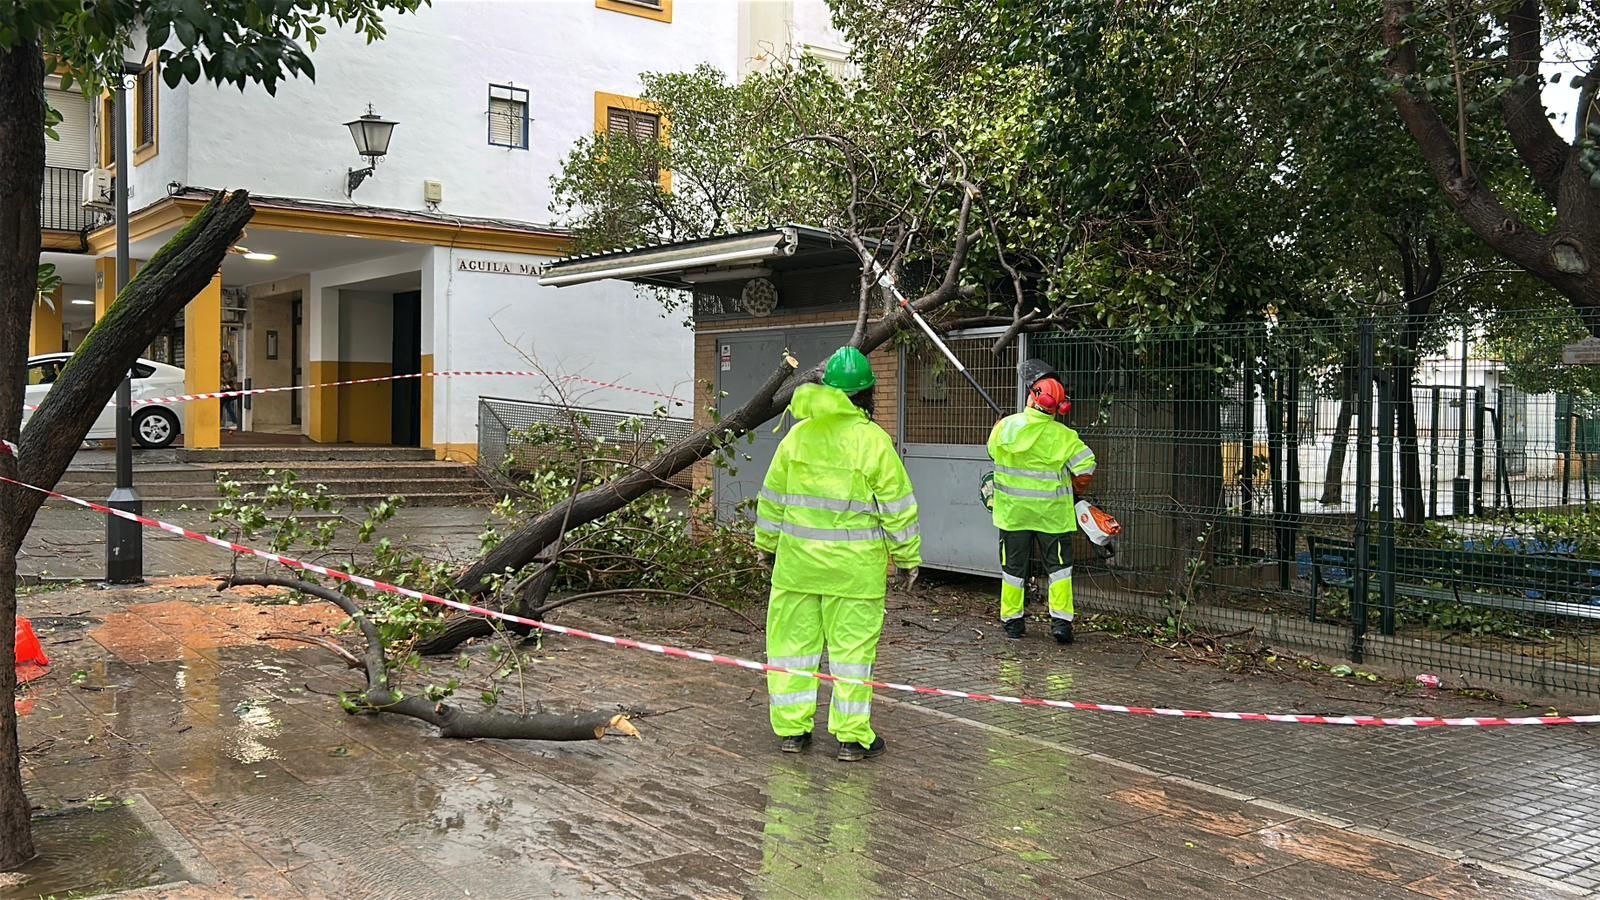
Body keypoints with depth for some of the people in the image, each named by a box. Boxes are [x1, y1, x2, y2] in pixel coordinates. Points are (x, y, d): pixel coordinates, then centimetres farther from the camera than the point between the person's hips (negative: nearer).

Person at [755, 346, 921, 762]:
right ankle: (852, 736, 9)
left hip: (798, 560, 4)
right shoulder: (874, 441, -8)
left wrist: (767, 543, 25)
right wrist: (908, 557, 6)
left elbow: (772, 497, 12)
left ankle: (790, 728, 18)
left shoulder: (797, 435, 4)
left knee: (794, 639, 11)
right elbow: (898, 508, -4)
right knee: (852, 645, 4)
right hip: (854, 565, -3)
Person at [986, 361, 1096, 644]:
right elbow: (1085, 471, -13)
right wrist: (1073, 490, 7)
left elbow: (994, 451, 10)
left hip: (1013, 512, 2)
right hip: (1052, 514, -1)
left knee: (1013, 566, 13)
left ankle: (1012, 620, 20)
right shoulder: (1064, 436, -12)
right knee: (1058, 566, 11)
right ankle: (1061, 620, 7)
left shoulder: (1007, 426, -9)